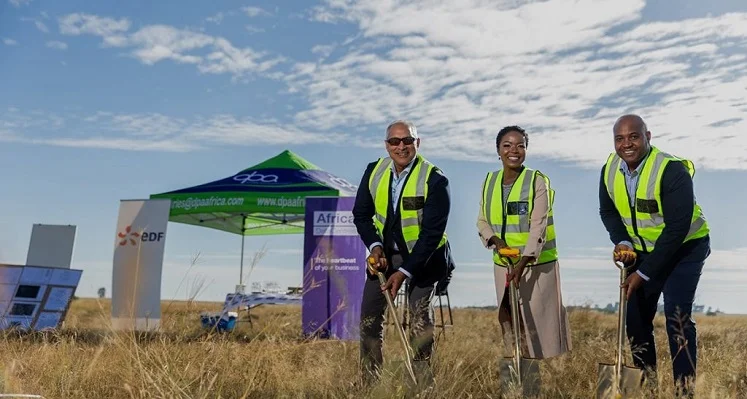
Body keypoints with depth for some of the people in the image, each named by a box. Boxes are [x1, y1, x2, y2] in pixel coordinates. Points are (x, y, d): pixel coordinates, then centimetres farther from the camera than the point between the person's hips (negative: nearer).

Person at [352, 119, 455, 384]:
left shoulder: (434, 180, -20)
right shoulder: (374, 172, -6)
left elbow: (432, 232, -21)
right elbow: (361, 214, 4)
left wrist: (404, 271, -24)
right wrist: (375, 246, -13)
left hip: (423, 256, -4)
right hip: (384, 253, 4)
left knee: (420, 318, -2)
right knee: (369, 315, 2)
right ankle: (369, 380, 14)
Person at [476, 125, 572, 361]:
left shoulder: (538, 181, -9)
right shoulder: (489, 181, 6)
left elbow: (538, 227, -16)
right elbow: (482, 221, 9)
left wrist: (522, 264, -25)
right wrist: (496, 241, -11)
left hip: (537, 264, -4)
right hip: (503, 264, 5)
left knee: (539, 321, -3)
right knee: (507, 320, 10)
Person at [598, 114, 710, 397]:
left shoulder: (672, 170, -28)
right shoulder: (610, 170, -10)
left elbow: (677, 229, -28)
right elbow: (608, 211, 4)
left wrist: (644, 273, -27)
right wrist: (622, 242, -16)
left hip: (685, 247, -5)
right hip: (642, 250, 6)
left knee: (677, 316, -14)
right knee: (635, 317, 5)